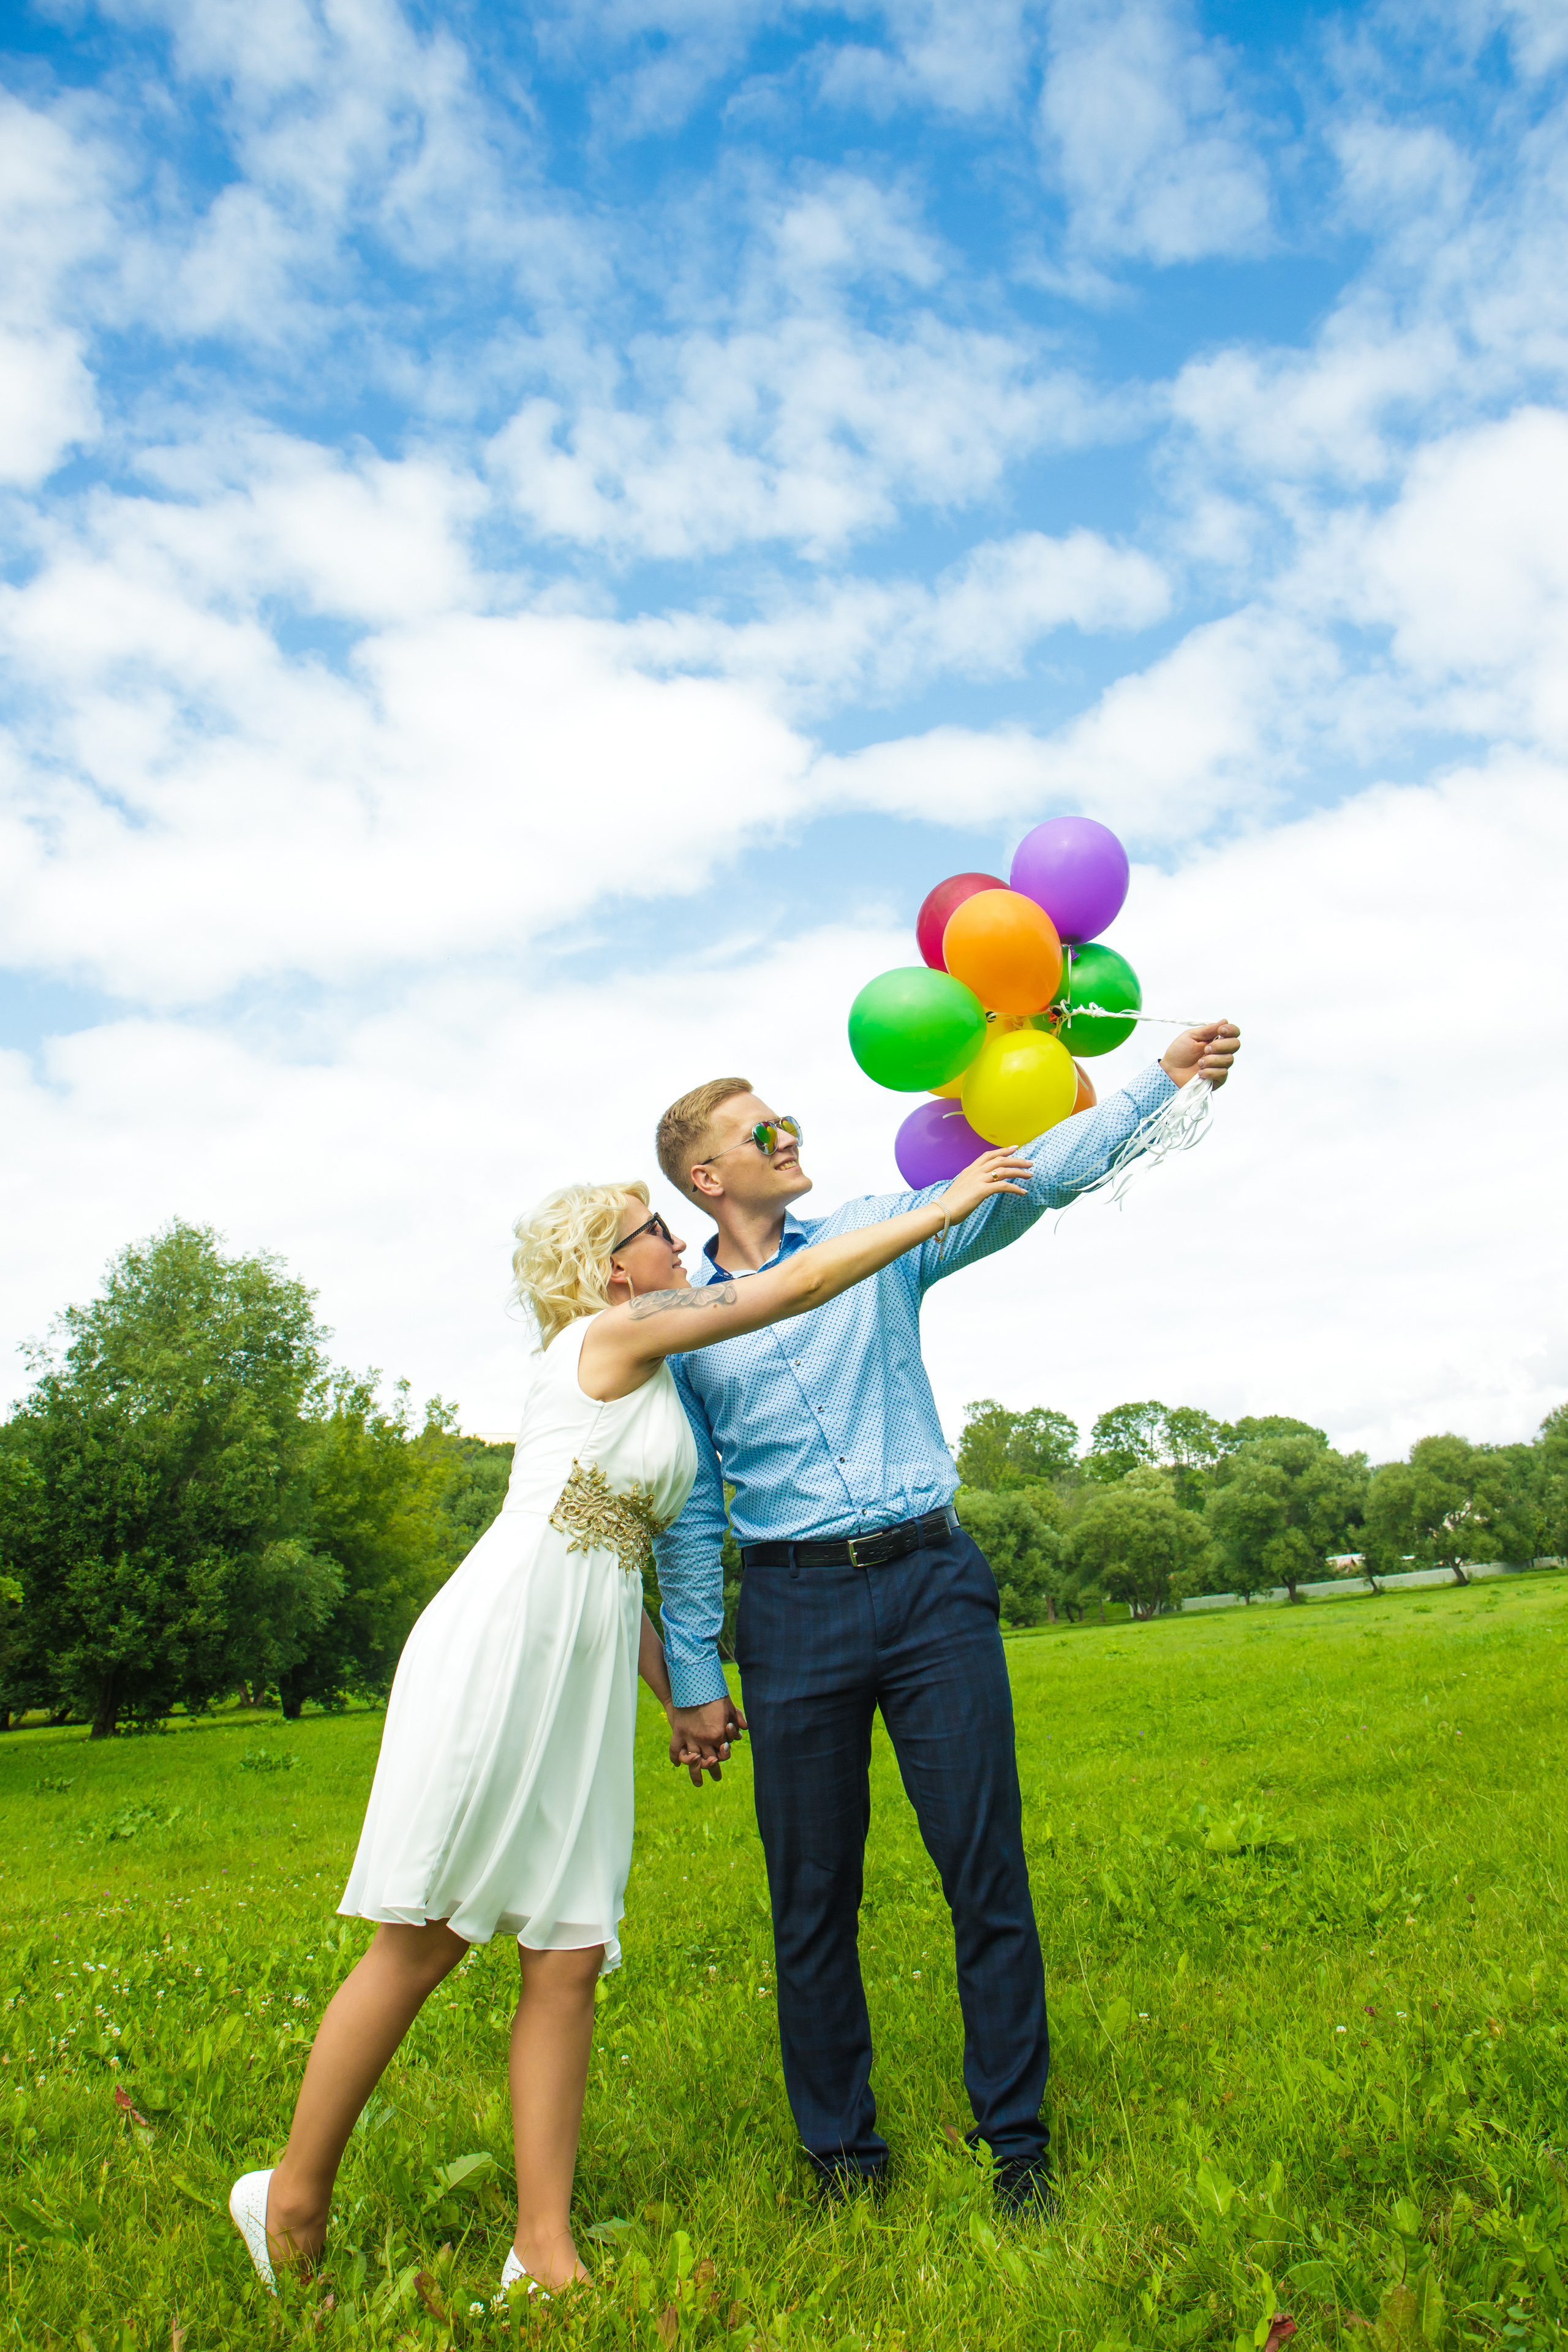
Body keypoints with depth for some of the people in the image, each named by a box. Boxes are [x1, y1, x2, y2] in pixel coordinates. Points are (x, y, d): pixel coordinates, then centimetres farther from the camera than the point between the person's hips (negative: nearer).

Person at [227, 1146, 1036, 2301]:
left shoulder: (649, 1383, 21)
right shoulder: (612, 1334, -5)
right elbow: (798, 1284, -8)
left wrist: (679, 1696, 25)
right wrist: (946, 1206, -2)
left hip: (586, 1682, 8)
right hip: (496, 1648, -8)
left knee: (570, 1957, 4)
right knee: (421, 1943, 0)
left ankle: (545, 2251, 12)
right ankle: (294, 2199, 19)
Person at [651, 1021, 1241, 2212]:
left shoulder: (875, 1237, 7)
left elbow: (1029, 1178, -1)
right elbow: (691, 1514, 7)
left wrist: (1163, 1080, -9)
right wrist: (695, 1677, 5)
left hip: (931, 1582, 0)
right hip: (794, 1604, 0)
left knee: (988, 1871, 3)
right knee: (813, 1898, 9)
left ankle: (1017, 2139, 21)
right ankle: (842, 2150, 28)